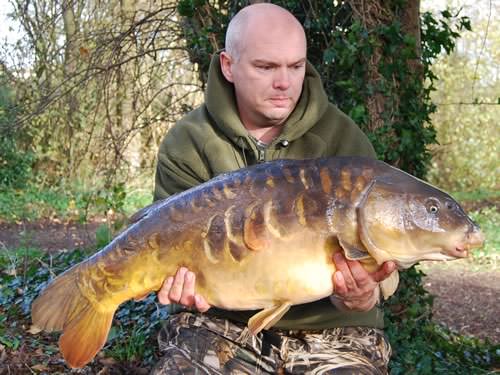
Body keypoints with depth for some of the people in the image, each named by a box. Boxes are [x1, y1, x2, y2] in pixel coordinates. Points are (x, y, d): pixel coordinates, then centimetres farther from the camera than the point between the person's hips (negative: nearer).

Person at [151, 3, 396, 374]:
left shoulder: (343, 140, -4)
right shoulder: (187, 144, -4)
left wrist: (361, 297, -28)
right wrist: (187, 281, -28)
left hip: (328, 329, 0)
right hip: (223, 324, 0)